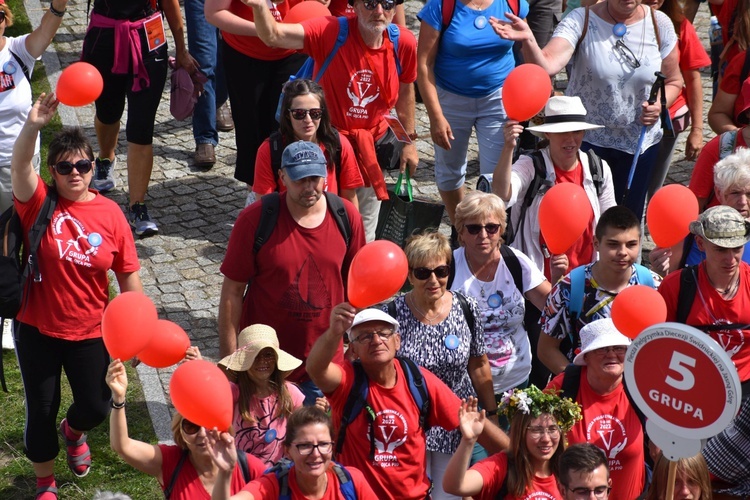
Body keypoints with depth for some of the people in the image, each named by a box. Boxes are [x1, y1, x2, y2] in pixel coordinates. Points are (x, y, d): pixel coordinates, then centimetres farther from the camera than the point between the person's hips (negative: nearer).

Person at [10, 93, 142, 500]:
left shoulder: (110, 213, -6)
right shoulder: (39, 203, -10)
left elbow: (129, 277, -1)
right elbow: (19, 168, -32)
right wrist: (33, 125, -50)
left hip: (90, 333, 1)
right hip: (37, 330, -1)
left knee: (96, 407, 7)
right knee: (41, 409, 9)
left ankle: (74, 432, 46)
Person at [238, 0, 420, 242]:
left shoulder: (403, 42, -13)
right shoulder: (330, 31, -23)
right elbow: (274, 36, -36)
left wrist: (409, 140, 12)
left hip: (373, 146, 3)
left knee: (364, 237, 20)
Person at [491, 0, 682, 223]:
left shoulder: (659, 24, -5)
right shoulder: (581, 20, -14)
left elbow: (673, 81, 7)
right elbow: (547, 66, -30)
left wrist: (661, 104, -14)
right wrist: (528, 39, -49)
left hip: (639, 142, 3)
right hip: (585, 138, -3)